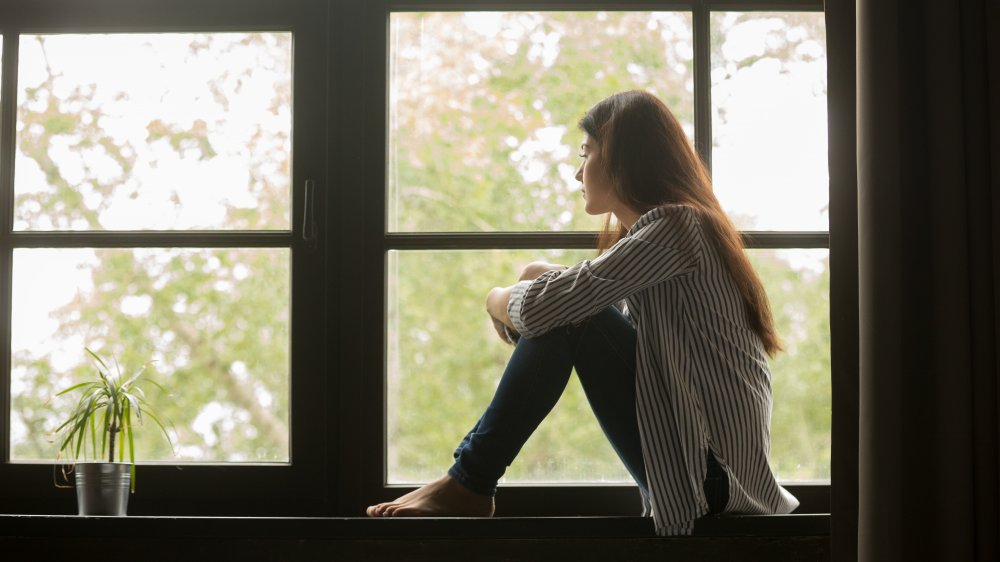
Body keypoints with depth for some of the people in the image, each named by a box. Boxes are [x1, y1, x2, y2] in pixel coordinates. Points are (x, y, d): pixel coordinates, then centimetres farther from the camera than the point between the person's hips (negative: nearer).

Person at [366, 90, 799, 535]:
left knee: (565, 316, -15)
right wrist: (542, 278, 1)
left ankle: (469, 485, -8)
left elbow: (541, 307, -21)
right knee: (565, 311, 9)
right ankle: (470, 478, 5)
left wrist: (498, 300, 1)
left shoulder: (673, 226, -14)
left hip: (713, 471, -9)